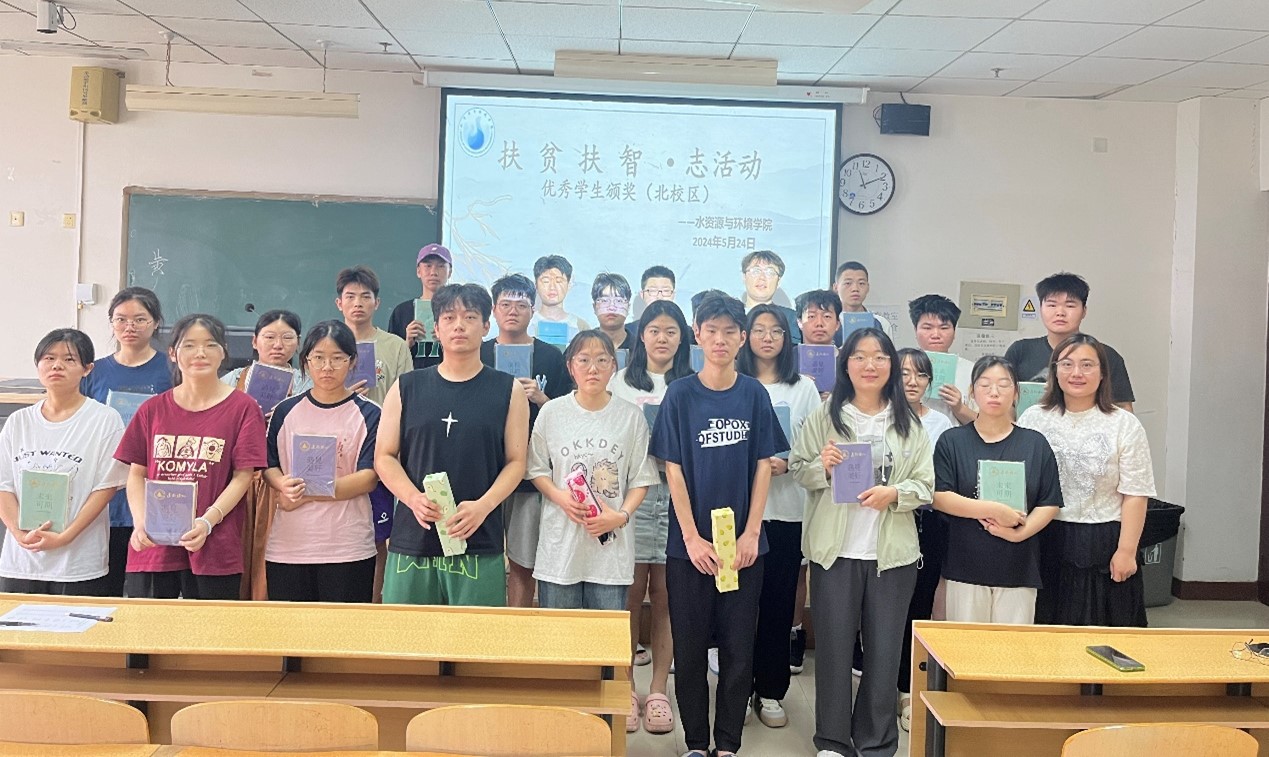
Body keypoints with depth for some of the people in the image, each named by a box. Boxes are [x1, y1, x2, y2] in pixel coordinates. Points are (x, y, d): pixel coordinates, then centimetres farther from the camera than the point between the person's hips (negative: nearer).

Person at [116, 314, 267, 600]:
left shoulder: (242, 408, 0)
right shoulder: (153, 409, 10)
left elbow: (243, 476, -4)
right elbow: (136, 474, 10)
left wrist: (207, 522, -17)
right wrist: (140, 522, -7)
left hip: (214, 550, -3)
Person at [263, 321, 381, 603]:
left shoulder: (368, 415, 0)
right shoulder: (286, 411, 9)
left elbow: (368, 477, -7)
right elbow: (269, 465, 9)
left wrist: (307, 494, -13)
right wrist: (285, 484, -14)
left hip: (348, 548, -2)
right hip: (288, 545, 3)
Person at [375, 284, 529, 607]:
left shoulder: (509, 391, 6)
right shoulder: (406, 388, 9)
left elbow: (516, 461, 4)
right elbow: (384, 457, 9)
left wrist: (482, 506, -12)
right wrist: (414, 498, -10)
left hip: (480, 546, -1)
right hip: (412, 542, 1)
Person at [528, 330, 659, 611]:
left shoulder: (631, 416, 2)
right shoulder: (551, 412, 3)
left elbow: (641, 480, 4)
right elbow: (536, 470, 7)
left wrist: (622, 515, -12)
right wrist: (561, 497, -12)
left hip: (612, 545, 0)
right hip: (560, 545, 0)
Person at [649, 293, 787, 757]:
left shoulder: (754, 394, 2)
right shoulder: (680, 394, -3)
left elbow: (763, 466, 2)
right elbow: (673, 470, -4)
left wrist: (751, 533, -6)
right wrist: (692, 538, -10)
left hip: (743, 543, 1)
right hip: (690, 544, -1)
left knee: (738, 648, 7)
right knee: (690, 648, 7)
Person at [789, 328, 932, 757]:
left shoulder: (908, 424, 5)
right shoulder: (824, 417, 2)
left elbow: (926, 486, 4)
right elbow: (797, 469, 3)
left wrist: (895, 493, -16)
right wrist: (822, 467, -17)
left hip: (893, 553, 1)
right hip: (835, 549, -1)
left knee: (884, 649, 7)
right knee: (834, 645, 6)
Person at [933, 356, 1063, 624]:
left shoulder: (1035, 444, 9)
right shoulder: (951, 441, 5)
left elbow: (1050, 503, 5)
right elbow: (939, 497, -5)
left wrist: (1019, 533, -11)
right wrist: (994, 510, -13)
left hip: (1019, 568, 1)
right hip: (965, 565, -1)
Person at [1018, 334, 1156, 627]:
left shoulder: (1124, 425, 0)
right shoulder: (1033, 418, 4)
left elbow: (1134, 495, -3)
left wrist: (1126, 551, -8)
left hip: (1103, 545, -1)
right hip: (1046, 543, 2)